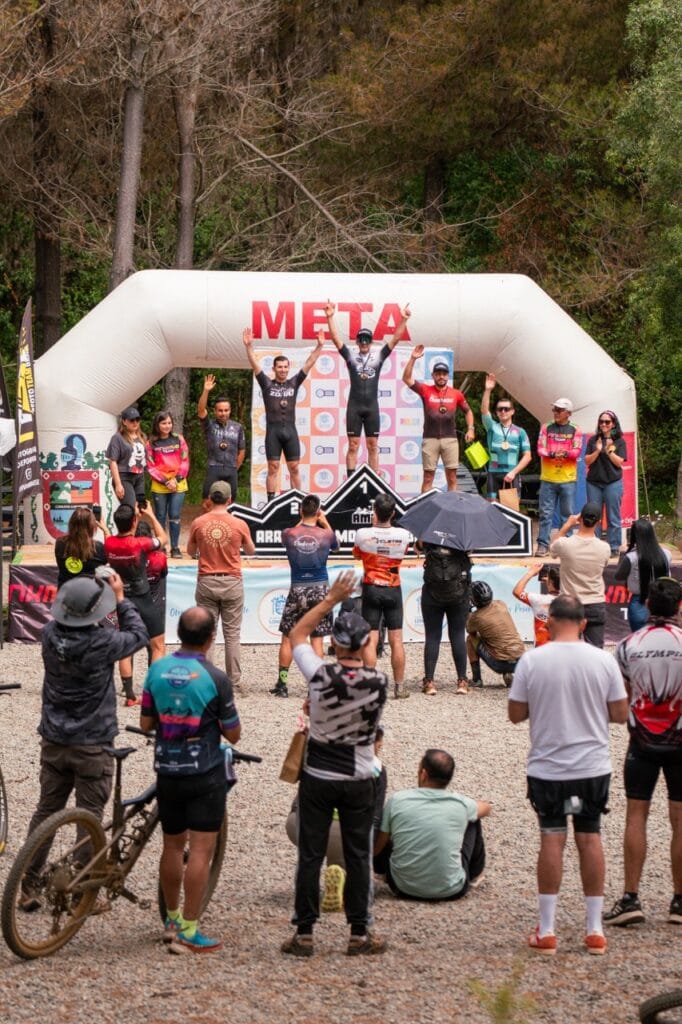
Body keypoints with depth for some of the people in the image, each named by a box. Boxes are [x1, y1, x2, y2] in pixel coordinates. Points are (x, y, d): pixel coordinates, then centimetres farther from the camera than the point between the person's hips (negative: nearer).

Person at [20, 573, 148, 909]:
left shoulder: (50, 635, -7)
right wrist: (120, 598, 5)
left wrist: (100, 589, 10)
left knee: (45, 811, 14)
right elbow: (139, 635, -3)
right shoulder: (101, 643, -21)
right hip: (92, 745, -5)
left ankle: (28, 888, 16)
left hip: (53, 741, 5)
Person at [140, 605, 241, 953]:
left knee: (173, 845, 18)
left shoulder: (157, 670, -3)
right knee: (201, 849, -2)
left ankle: (172, 920, 29)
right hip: (205, 774, -5)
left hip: (167, 771, 5)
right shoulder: (215, 679, -15)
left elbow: (145, 723, 5)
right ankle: (188, 932, -4)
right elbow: (233, 734, -8)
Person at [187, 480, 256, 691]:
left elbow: (190, 552, 11)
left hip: (206, 582, 1)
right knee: (232, 634, 5)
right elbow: (251, 551, 10)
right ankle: (234, 683, 5)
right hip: (232, 583, -1)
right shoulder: (239, 524, -6)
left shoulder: (198, 523, -4)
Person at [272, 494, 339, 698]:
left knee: (287, 638, 10)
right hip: (320, 589, 0)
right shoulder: (325, 535, -8)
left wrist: (302, 521, 21)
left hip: (297, 590, 0)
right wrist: (325, 523, 20)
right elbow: (336, 545, 16)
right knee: (317, 639, 3)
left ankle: (282, 684, 10)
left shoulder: (289, 534, -8)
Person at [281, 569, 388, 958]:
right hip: (359, 780, 1)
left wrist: (331, 599, 2)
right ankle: (360, 933, 11)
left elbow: (297, 634, -1)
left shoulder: (320, 675, -16)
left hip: (317, 779, -1)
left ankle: (304, 933, 7)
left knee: (310, 855, 5)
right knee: (358, 856, 8)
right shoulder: (380, 682, -12)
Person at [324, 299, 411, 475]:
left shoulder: (378, 356, 9)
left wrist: (403, 320, -7)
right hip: (354, 406, -1)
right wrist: (330, 317, -10)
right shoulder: (351, 357, 6)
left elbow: (395, 339, 3)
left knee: (373, 446, 3)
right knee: (353, 446, -2)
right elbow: (336, 338, -1)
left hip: (372, 407, 1)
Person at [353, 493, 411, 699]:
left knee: (371, 640, 0)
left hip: (371, 589, -1)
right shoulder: (403, 535, -8)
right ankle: (399, 687, 9)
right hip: (393, 590, 1)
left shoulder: (363, 534, -12)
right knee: (396, 640, 6)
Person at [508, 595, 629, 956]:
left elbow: (515, 714, -5)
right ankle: (595, 929, 12)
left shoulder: (531, 660, -10)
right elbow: (620, 714, -1)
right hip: (593, 766, 1)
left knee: (552, 839, 4)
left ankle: (546, 931, 4)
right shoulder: (603, 661, -6)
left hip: (547, 767, -1)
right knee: (590, 838, 9)